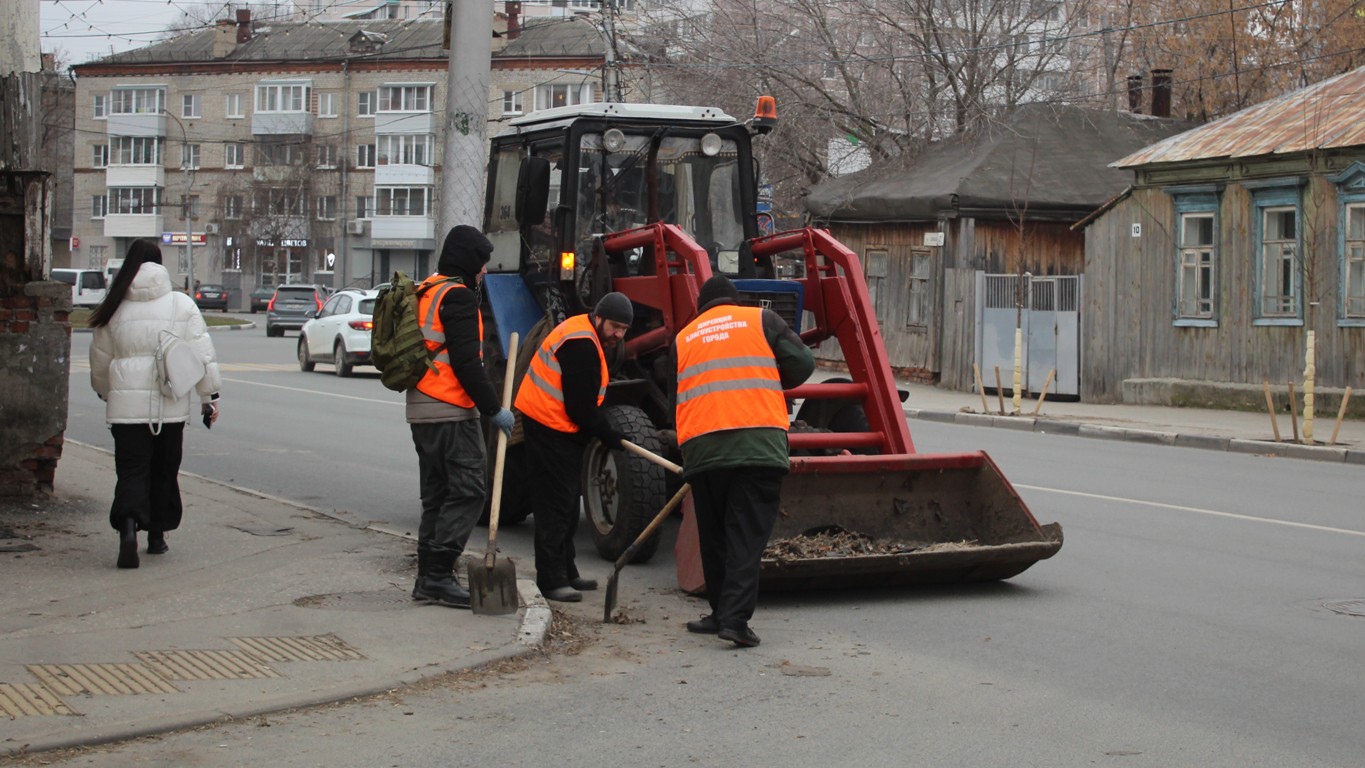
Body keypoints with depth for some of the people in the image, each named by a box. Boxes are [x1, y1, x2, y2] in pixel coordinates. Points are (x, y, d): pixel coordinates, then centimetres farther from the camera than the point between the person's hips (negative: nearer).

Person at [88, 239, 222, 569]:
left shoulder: (114, 309, 2)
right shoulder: (181, 304, -1)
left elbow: (100, 362, 13)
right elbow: (202, 354, -2)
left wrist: (107, 393, 30)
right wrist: (210, 396, 6)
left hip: (127, 405, -1)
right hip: (171, 406, 1)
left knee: (131, 471, -1)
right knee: (164, 471, 15)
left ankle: (128, 527, -25)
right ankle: (157, 535, 23)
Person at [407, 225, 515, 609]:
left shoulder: (424, 293, 19)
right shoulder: (458, 296, -11)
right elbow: (466, 362, -18)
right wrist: (493, 408, -12)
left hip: (421, 410, 10)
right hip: (451, 411, -10)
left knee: (437, 494, 14)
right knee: (467, 491, -8)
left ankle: (428, 577, 14)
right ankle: (439, 575, -12)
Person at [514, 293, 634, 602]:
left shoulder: (585, 336, 13)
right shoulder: (581, 346, -21)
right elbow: (581, 407, -21)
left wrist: (605, 431, 13)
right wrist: (608, 436, -9)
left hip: (562, 427, 11)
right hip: (551, 426, -11)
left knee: (568, 499, 16)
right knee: (556, 503, -9)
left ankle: (566, 572, 25)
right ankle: (552, 580, -6)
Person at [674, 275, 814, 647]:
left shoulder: (683, 338, 21)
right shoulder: (761, 320, 13)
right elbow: (802, 363, 7)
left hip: (701, 447, 3)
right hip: (758, 442, -2)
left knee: (714, 535, 16)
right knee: (748, 535, -2)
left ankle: (723, 612, 22)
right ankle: (735, 617, -11)